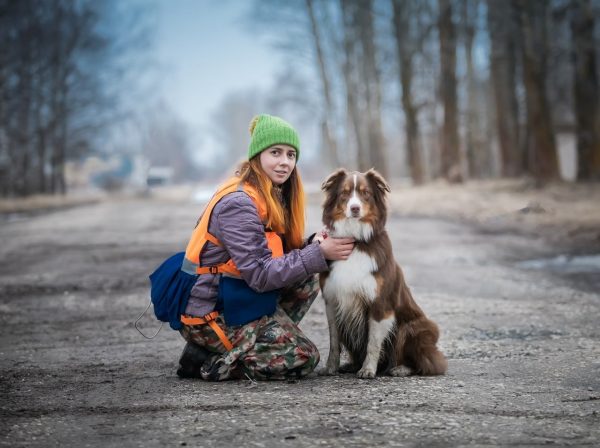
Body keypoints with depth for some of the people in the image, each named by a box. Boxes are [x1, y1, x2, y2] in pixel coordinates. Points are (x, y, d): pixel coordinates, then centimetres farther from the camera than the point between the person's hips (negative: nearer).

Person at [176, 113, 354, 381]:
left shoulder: (274, 197, 8)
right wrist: (318, 254, -23)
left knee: (308, 279, 4)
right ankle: (209, 361, -5)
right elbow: (261, 275, -24)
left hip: (232, 300, 9)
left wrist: (313, 245, -11)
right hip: (211, 315, -9)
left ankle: (243, 346, 2)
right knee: (304, 358, -9)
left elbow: (279, 255, 7)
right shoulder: (238, 203, -21)